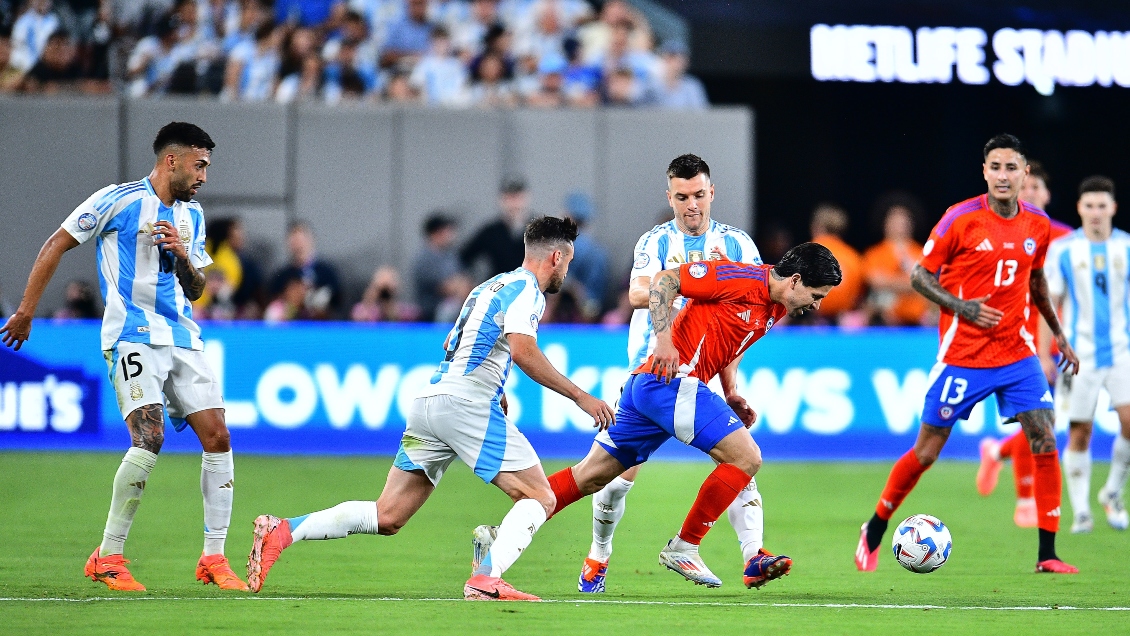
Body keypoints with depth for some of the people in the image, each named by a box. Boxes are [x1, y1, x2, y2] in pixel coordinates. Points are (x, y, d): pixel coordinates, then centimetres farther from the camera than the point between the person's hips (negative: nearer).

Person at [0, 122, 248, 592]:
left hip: (183, 338, 7)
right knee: (149, 437, -22)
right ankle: (107, 558, -10)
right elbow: (56, 245, 1)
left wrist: (183, 258, 0)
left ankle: (213, 558, 7)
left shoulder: (192, 216, 16)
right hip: (133, 336, -7)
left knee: (217, 437, -3)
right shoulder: (118, 200, -4)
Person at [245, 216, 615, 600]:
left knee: (386, 518, 7)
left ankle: (281, 531, -4)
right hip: (466, 404, -8)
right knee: (539, 498, -6)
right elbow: (522, 351, -19)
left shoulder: (491, 286, 26)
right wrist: (579, 397, -16)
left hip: (428, 402, 8)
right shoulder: (526, 288, -3)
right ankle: (486, 579, -26)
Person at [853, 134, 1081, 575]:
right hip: (962, 354, -4)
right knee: (926, 451, 0)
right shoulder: (961, 219, -10)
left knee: (1045, 442, -9)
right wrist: (960, 307, -18)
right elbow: (920, 275, -4)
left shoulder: (1037, 224, 4)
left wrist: (1058, 333, 22)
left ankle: (1047, 554, -3)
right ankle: (873, 534, 20)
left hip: (1017, 352, 4)